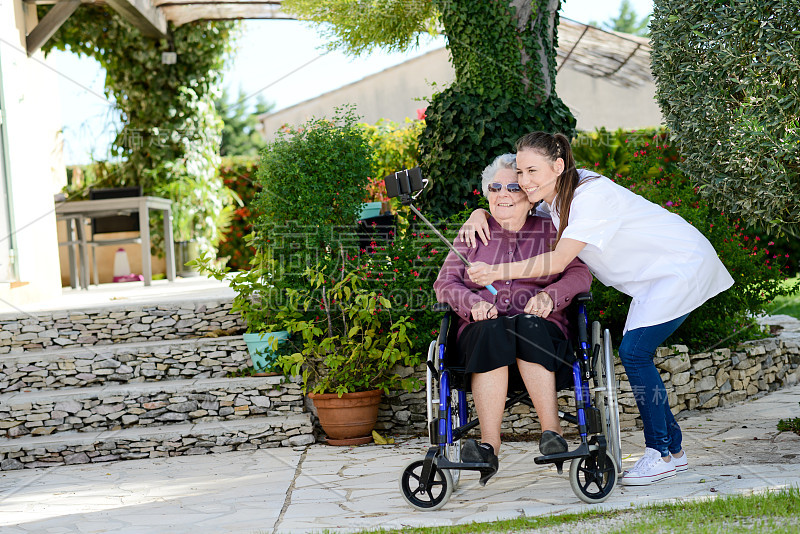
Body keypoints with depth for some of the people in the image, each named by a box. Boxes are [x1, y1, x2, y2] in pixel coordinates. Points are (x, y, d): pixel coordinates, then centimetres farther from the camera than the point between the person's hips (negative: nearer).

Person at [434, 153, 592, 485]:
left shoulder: (550, 231, 16)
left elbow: (580, 274, 3)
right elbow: (445, 282, 10)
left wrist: (549, 295, -18)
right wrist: (474, 303, -11)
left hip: (540, 330, 0)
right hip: (482, 330, 1)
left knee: (528, 325, -36)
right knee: (493, 331, -36)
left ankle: (551, 431, -37)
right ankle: (489, 445, -41)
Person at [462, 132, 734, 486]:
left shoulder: (592, 195, -28)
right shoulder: (554, 196, -1)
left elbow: (558, 261, -33)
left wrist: (496, 272, -36)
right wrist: (479, 214, -9)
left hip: (682, 266, -9)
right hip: (654, 274, 9)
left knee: (634, 352, -16)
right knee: (635, 355, 3)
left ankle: (660, 453, -7)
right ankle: (673, 450, 14)